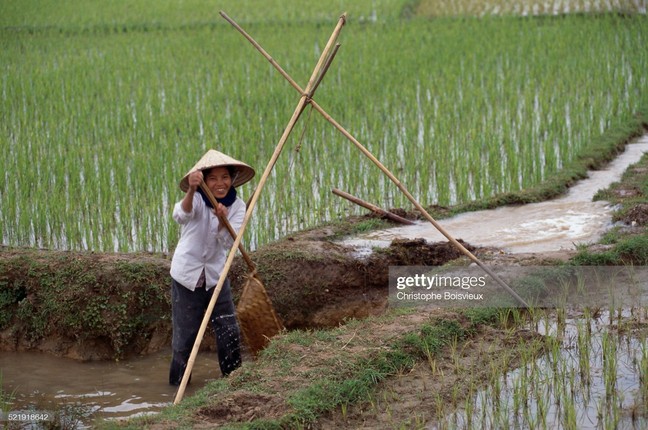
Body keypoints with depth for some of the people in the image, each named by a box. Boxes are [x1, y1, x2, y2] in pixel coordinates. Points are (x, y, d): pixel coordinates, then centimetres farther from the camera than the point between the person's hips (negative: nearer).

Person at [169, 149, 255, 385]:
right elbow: (181, 215, -38)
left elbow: (228, 242, -17)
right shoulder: (197, 199, -14)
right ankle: (177, 384, 20)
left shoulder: (237, 206, -4)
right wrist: (191, 190, -56)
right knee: (185, 335, 1)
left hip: (216, 276, 3)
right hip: (187, 276, -3)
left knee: (230, 331, -2)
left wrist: (222, 220, -36)